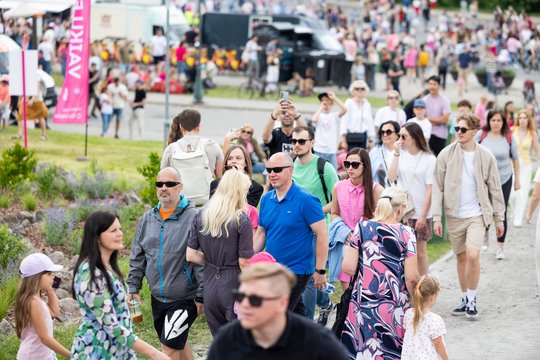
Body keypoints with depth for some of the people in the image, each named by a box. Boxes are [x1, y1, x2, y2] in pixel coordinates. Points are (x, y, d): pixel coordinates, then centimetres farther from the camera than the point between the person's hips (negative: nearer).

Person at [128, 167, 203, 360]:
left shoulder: (193, 217, -12)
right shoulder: (148, 218, 8)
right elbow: (137, 257, 15)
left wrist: (201, 296, -14)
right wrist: (133, 287, 9)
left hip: (184, 298, -7)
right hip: (158, 298, 7)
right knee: (178, 344, 19)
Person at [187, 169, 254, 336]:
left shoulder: (201, 215, 2)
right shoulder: (242, 220, -12)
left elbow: (191, 255, 3)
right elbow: (244, 262, -12)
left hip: (210, 287, 5)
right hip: (234, 288, -5)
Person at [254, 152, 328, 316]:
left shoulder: (306, 200, -13)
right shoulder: (266, 199, 7)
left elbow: (322, 235, -14)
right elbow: (261, 233, 17)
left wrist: (320, 271, -15)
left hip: (297, 270, -7)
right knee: (297, 316, 17)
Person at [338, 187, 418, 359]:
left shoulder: (362, 228, -1)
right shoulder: (406, 233, -5)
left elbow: (349, 268, -4)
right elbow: (411, 277, -8)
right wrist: (412, 298, 8)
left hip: (363, 303, 2)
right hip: (394, 304, -2)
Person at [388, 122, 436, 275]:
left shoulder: (429, 159, -7)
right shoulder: (401, 154, 1)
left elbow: (430, 189, -7)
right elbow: (391, 178, -9)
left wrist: (423, 216, -10)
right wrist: (396, 153, -11)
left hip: (420, 213, -2)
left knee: (420, 252, 9)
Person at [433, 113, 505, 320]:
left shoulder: (486, 157, -2)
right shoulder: (446, 154, -2)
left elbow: (495, 189, 5)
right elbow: (438, 187, -1)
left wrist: (499, 218, 5)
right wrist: (437, 217, -6)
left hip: (477, 215, -2)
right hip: (454, 215, 2)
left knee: (473, 255, -16)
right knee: (461, 257, 11)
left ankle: (472, 300, -1)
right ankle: (465, 299, 24)